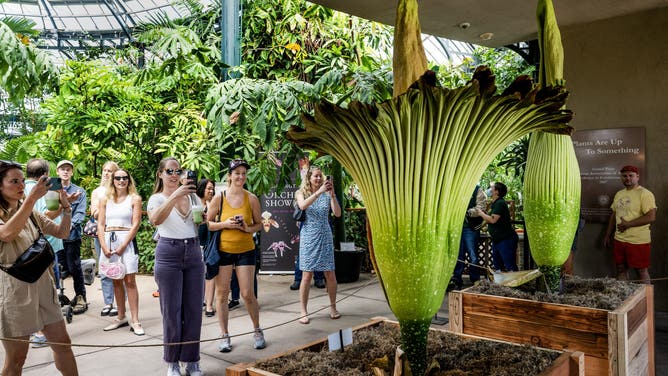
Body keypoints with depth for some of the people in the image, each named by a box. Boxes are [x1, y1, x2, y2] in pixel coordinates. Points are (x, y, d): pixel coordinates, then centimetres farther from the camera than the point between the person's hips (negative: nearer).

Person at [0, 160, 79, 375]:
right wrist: (32, 197, -34)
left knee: (63, 344, 11)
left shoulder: (31, 213, 10)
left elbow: (62, 233, 10)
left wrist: (66, 206, -5)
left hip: (43, 286, 6)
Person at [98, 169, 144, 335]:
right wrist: (104, 247, -5)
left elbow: (136, 224, -4)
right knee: (116, 281, 9)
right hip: (108, 241, 4)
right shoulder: (105, 199, 12)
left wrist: (122, 246, -11)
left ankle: (135, 321, -5)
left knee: (129, 280, -6)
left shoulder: (134, 199, 3)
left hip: (126, 241, -3)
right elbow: (100, 224, 8)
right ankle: (121, 317, 20)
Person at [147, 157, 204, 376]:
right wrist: (175, 196, -29)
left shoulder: (191, 196, 13)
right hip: (169, 253, -3)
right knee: (172, 310, 2)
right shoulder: (157, 198, 3)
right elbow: (156, 220, -19)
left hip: (193, 252, 3)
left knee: (194, 309, 5)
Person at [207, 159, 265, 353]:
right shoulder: (219, 198, -3)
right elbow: (207, 224, 1)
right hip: (223, 250, 0)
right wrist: (225, 224, -16)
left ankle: (257, 331, 22)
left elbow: (259, 224, 7)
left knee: (248, 294, 0)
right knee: (222, 293, 4)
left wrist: (248, 228, -13)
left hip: (246, 250, 0)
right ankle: (225, 336, 19)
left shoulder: (251, 198, -1)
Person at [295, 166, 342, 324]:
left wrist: (332, 194, -17)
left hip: (325, 237, 2)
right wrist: (319, 192, -27)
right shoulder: (301, 192, 2)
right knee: (307, 275, -3)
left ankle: (333, 307, 22)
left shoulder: (327, 193, 4)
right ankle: (304, 312, 7)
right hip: (309, 237, -2)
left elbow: (338, 213, -6)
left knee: (330, 274, 5)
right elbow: (302, 205, -20)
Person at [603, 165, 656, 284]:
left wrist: (628, 224, -17)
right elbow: (613, 215, 19)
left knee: (642, 271, 2)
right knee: (621, 269, 14)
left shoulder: (644, 194, -10)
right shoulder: (619, 194, 13)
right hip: (619, 240, 7)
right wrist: (608, 235, 17)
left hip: (638, 241, -7)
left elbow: (651, 217, -19)